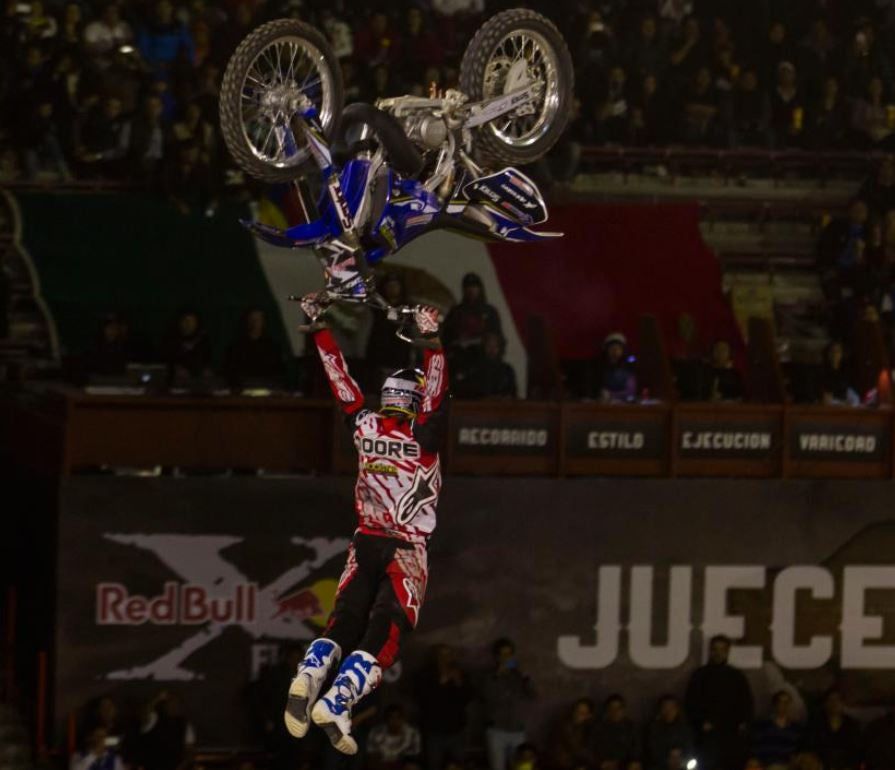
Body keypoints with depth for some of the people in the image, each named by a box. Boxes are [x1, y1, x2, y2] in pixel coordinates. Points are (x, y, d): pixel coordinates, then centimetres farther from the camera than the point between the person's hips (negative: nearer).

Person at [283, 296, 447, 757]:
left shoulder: (364, 425, 1)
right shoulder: (423, 434, -9)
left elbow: (341, 380, 6)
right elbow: (438, 393, -19)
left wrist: (319, 328, 12)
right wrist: (431, 342, -24)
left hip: (365, 544, 4)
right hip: (407, 549, -4)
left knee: (345, 619, 2)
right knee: (386, 631, -10)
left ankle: (310, 674, -28)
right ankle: (338, 701, -31)